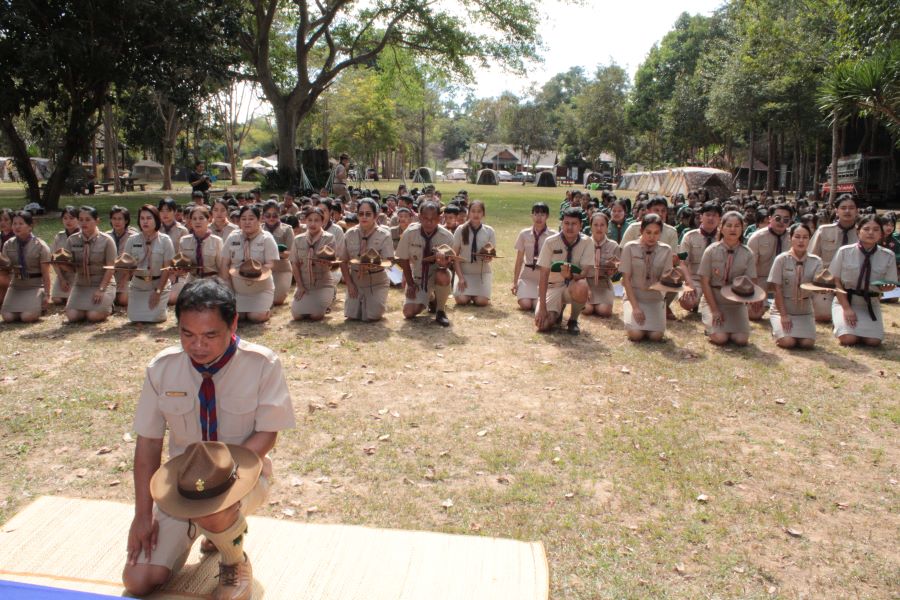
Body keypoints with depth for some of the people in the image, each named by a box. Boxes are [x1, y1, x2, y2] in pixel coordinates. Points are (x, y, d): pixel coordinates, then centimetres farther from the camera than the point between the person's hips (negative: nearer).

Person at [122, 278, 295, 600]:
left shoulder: (262, 364, -18)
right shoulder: (162, 368, -10)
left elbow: (266, 435, -13)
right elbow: (148, 441, -3)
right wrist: (143, 514, -6)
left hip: (241, 473, -4)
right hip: (183, 480, 4)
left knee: (210, 509, -38)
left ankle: (235, 563, -1)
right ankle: (222, 526, 22)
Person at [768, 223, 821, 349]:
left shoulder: (816, 261, -2)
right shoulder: (782, 259, -9)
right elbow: (777, 290, -9)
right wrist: (783, 315, -12)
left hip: (804, 311, 3)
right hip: (782, 309, -2)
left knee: (807, 342, -17)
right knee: (787, 342, -21)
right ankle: (777, 330, 13)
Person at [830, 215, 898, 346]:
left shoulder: (888, 256, -6)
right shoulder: (844, 252, -11)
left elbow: (891, 284, 3)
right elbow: (836, 282, -6)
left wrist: (885, 287, -23)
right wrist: (846, 308, -13)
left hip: (871, 304, 2)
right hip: (845, 301, -2)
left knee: (873, 341, -15)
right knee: (848, 339, -20)